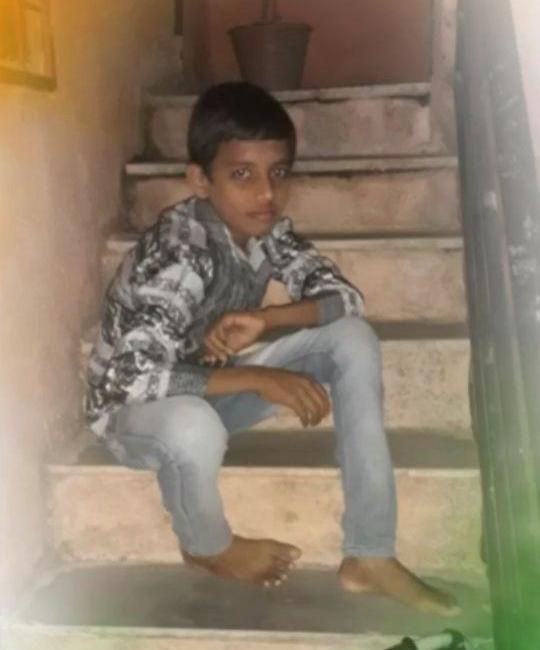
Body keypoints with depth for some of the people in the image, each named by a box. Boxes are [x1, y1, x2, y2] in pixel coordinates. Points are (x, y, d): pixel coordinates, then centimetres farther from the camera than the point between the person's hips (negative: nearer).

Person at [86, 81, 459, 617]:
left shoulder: (268, 229, -10)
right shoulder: (176, 255, -31)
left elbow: (345, 296, -7)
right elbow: (134, 381, -37)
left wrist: (263, 320, -26)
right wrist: (260, 378, -35)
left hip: (208, 387, 7)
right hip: (136, 412, -6)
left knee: (352, 338, -10)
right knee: (194, 426, -42)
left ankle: (370, 557, -9)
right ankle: (209, 549, -4)